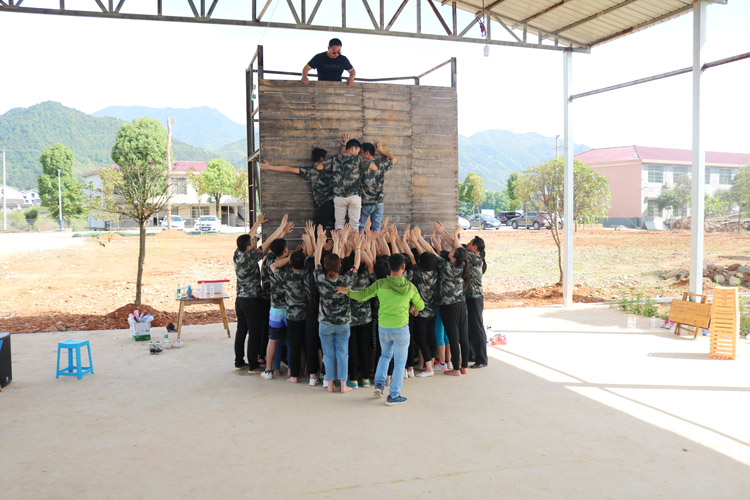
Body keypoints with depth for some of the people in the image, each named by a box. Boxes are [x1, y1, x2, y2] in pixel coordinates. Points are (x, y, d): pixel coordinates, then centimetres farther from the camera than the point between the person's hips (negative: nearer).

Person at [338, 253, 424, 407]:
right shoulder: (410, 287, -6)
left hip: (383, 327, 3)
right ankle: (393, 396, 11)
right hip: (401, 328, -2)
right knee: (400, 362, 8)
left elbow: (362, 296, -3)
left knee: (385, 355, 28)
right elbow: (420, 305, 8)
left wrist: (347, 292, 15)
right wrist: (414, 307, 31)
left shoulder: (380, 284, -9)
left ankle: (379, 383, 19)